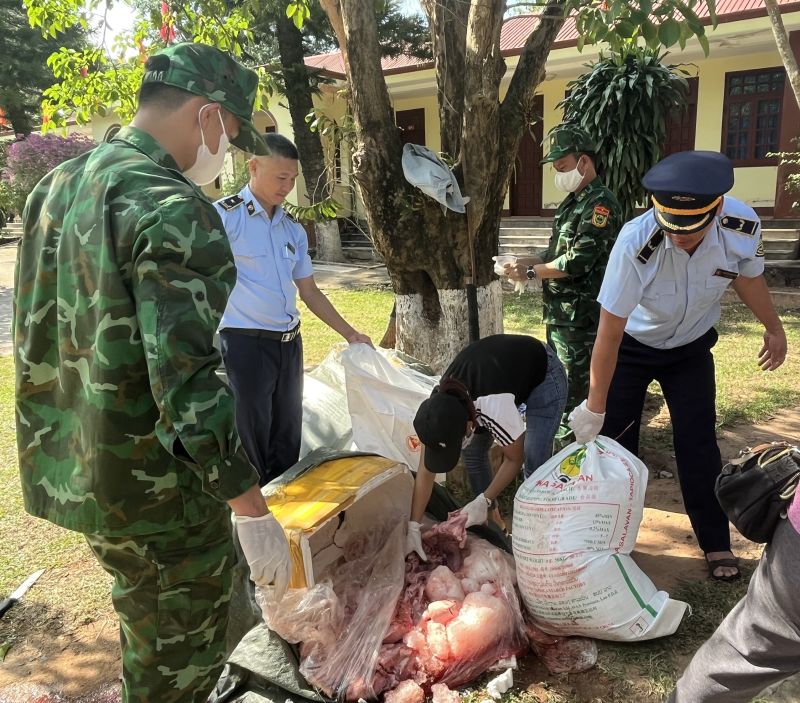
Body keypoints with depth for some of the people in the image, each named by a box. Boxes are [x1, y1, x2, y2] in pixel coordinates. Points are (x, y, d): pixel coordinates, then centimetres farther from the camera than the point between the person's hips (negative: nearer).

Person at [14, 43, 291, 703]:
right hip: (152, 487, -9)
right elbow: (190, 381, -28)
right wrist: (254, 510, -21)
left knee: (148, 634, 30)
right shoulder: (170, 208, -22)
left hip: (68, 467, 9)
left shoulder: (57, 186, 8)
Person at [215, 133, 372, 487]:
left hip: (290, 343, 7)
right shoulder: (224, 216, -7)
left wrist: (350, 333, 15)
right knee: (251, 439, 3)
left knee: (288, 435, 16)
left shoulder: (294, 229, 12)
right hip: (245, 343, -6)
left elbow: (309, 292, 18)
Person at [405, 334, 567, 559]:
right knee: (473, 452, -1)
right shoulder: (436, 409, -26)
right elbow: (425, 472, -17)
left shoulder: (495, 408, -43)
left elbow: (514, 459, -22)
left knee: (535, 462, -18)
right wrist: (413, 527, -20)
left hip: (542, 373, -5)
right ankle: (491, 522, 17)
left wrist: (483, 501, -26)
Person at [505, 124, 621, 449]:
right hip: (560, 312, 10)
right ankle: (561, 449, 34)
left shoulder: (600, 203, -16)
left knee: (572, 394, -2)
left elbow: (579, 260, -23)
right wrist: (530, 261, 2)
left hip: (580, 317, -10)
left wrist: (531, 272, -14)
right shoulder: (571, 202, 15)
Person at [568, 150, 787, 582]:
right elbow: (609, 334, -30)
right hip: (632, 346, -2)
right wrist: (595, 408, -24)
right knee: (614, 441, 0)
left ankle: (716, 544, 21)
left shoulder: (743, 227, -25)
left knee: (698, 445, 2)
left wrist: (773, 328, 15)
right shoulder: (636, 242, -37)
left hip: (691, 348, 2)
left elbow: (748, 277, 0)